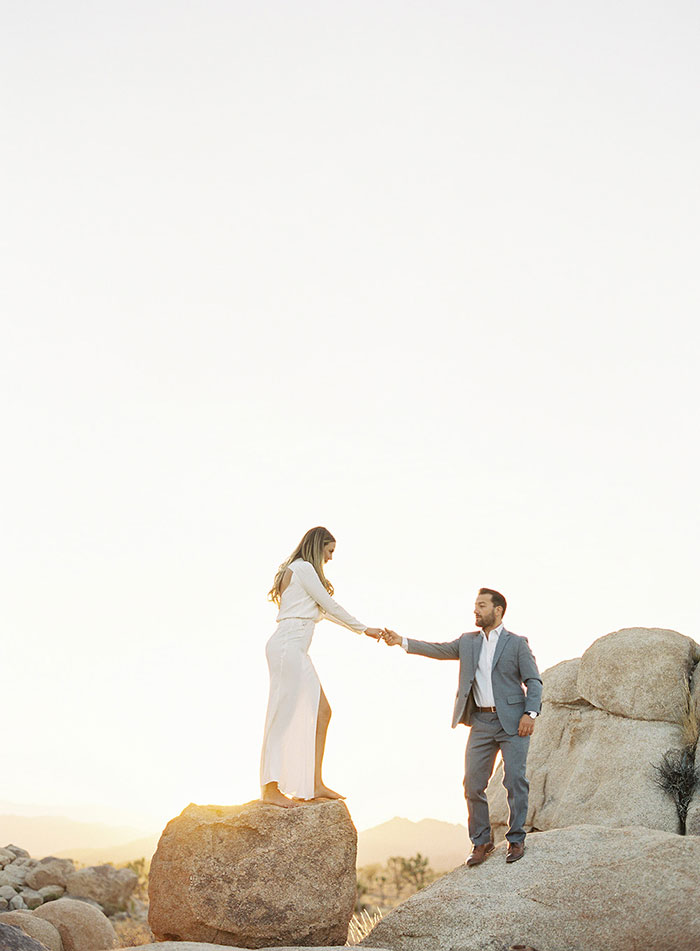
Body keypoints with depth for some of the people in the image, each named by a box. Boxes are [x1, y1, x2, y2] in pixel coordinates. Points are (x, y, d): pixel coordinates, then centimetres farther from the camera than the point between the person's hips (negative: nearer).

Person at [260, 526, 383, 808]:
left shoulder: (300, 570, 23)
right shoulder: (304, 568, -7)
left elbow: (323, 611, 30)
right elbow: (329, 605, -4)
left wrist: (365, 630, 34)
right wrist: (363, 628, 8)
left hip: (296, 652, 10)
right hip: (287, 647, -10)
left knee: (321, 711, 8)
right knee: (283, 716, -9)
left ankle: (315, 784, 9)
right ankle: (271, 788, -6)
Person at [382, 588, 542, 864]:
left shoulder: (517, 643, 1)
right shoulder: (468, 642, 14)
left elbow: (533, 681, -2)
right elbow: (437, 650, 6)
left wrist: (530, 713, -16)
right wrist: (402, 641, -5)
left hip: (512, 722, -4)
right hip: (481, 722, 4)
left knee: (515, 780, -4)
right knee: (473, 784, 1)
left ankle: (516, 839, 11)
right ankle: (481, 842, 14)